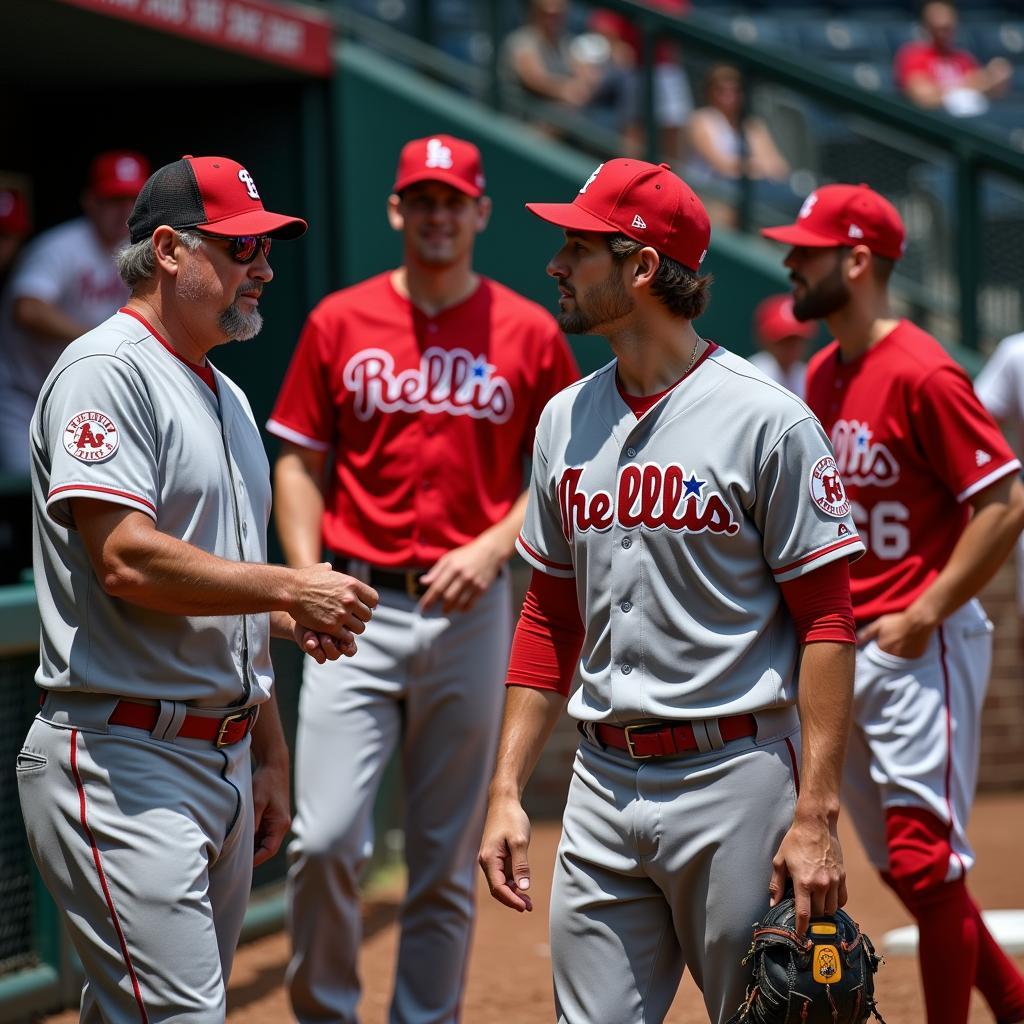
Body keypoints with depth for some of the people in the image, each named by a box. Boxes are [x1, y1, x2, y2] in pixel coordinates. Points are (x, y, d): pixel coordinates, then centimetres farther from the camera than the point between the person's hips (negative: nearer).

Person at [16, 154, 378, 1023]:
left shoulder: (226, 397, 20)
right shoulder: (107, 372, -9)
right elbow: (127, 561, -21)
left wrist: (270, 756, 21)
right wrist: (289, 590, -16)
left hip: (224, 760, 9)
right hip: (122, 758, -9)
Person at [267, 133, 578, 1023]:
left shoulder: (529, 334, 4)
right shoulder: (339, 323, 6)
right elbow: (300, 461, 9)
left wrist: (494, 547, -8)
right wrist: (308, 577, -4)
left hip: (470, 613, 0)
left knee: (447, 858, 6)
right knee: (325, 839, -12)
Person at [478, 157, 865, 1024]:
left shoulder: (768, 421, -9)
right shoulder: (567, 421, 11)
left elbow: (826, 621, -10)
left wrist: (817, 815, -16)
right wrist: (508, 790, 9)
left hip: (734, 779, -6)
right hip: (603, 783, 6)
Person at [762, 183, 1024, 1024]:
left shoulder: (921, 373, -15)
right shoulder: (824, 375, 12)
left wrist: (924, 616, -19)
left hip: (922, 648, -9)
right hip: (847, 648, 9)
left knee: (926, 862, -8)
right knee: (905, 867, 13)